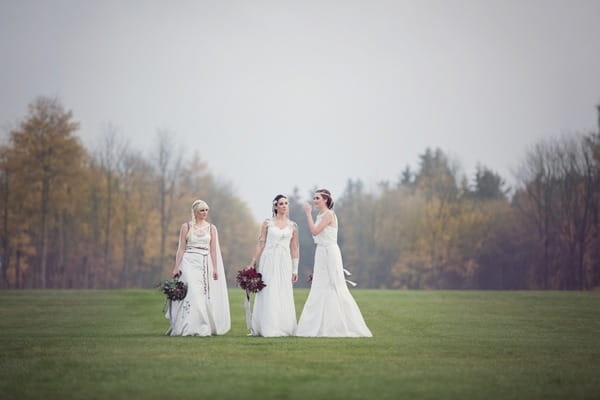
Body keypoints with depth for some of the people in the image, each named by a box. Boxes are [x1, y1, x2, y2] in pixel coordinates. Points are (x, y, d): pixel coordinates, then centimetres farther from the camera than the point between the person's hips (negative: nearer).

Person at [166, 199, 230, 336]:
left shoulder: (211, 228, 9)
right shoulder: (186, 227, 4)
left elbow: (213, 250, 7)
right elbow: (181, 248, 3)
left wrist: (215, 268, 0)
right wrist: (176, 267, -4)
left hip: (205, 264, 2)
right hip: (189, 263, -2)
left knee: (205, 296, -1)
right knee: (192, 293, -14)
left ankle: (204, 327, 9)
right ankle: (191, 328, -11)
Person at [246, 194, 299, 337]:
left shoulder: (292, 226, 9)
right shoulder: (267, 223, 4)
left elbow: (294, 248, 9)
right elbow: (261, 243, 5)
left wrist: (295, 269, 6)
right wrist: (253, 262, 1)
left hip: (284, 261, 1)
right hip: (268, 260, -1)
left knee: (283, 295, 0)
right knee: (268, 294, -2)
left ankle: (282, 328, 6)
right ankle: (267, 328, 2)